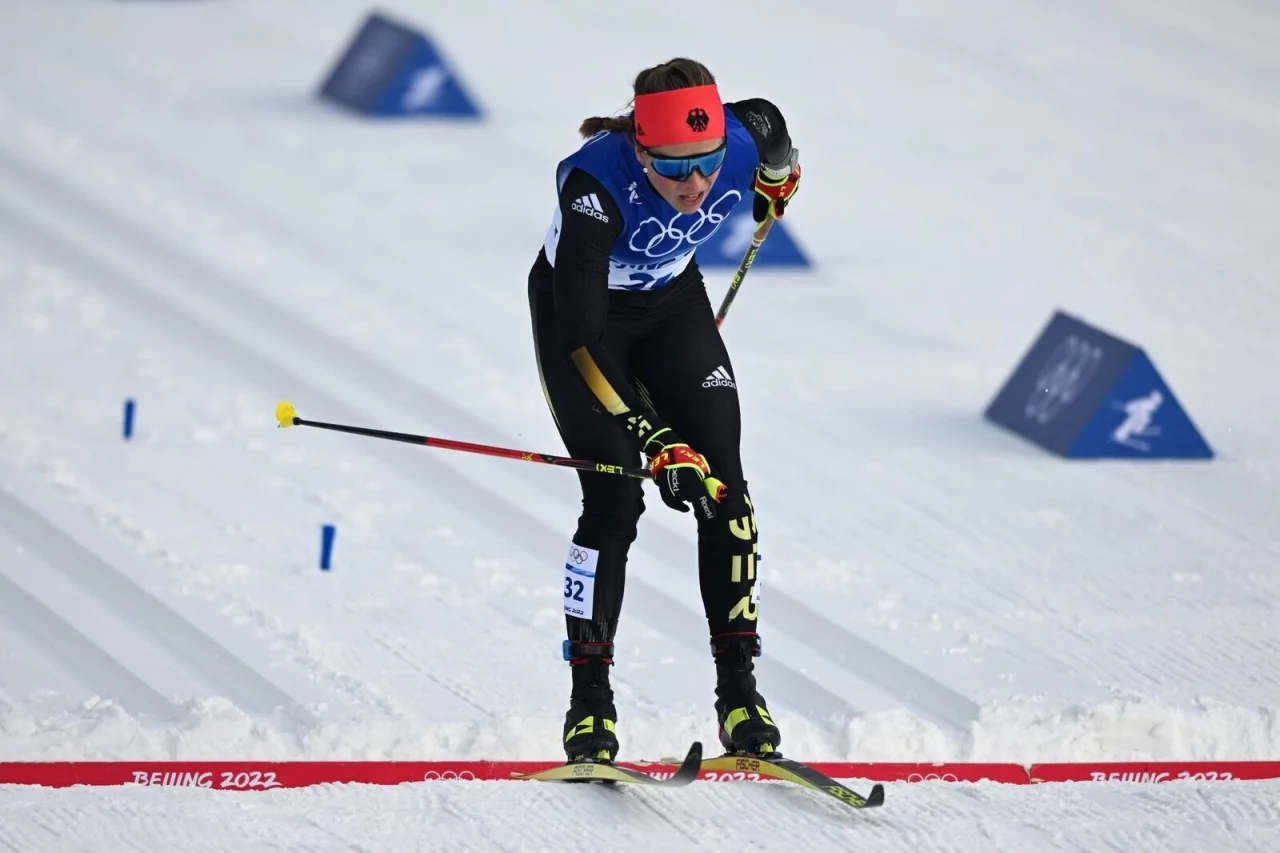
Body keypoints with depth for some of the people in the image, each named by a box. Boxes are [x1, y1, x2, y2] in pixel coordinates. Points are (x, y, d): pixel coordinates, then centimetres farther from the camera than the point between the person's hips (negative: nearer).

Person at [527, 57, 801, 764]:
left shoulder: (746, 141, -29)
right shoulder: (596, 184, -39)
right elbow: (582, 334, -39)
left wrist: (774, 194, 19)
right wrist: (654, 439, -43)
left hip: (672, 302, 4)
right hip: (579, 308, -4)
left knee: (722, 482, -9)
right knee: (615, 498, -15)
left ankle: (739, 694, -6)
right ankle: (589, 703, -7)